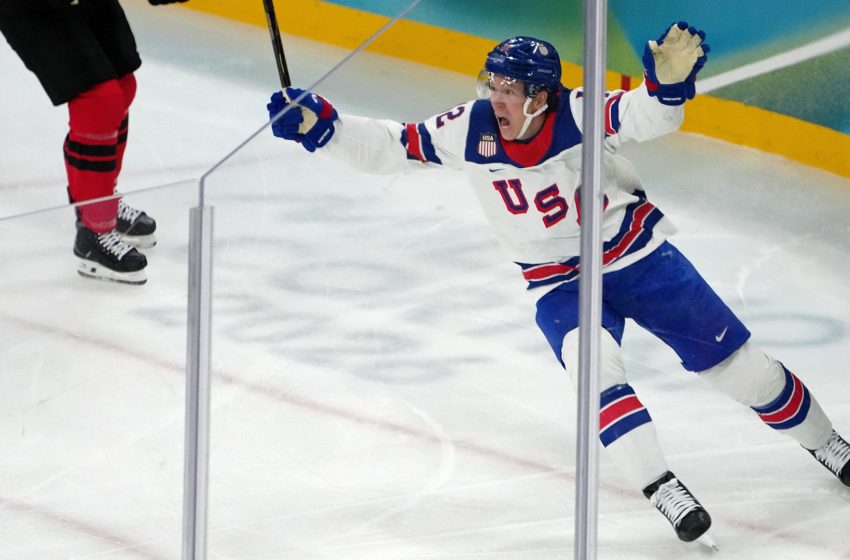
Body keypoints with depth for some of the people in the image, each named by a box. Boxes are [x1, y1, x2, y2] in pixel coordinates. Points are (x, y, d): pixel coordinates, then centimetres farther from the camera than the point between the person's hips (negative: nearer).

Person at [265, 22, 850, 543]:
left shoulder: (577, 112, -23)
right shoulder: (470, 130, -15)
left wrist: (670, 78, -58)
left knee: (735, 362, 2)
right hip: (560, 284, 2)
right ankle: (663, 490, -24)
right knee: (595, 368, -29)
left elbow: (648, 115, -37)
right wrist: (322, 127, -20)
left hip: (639, 255, -2)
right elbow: (393, 147, -9)